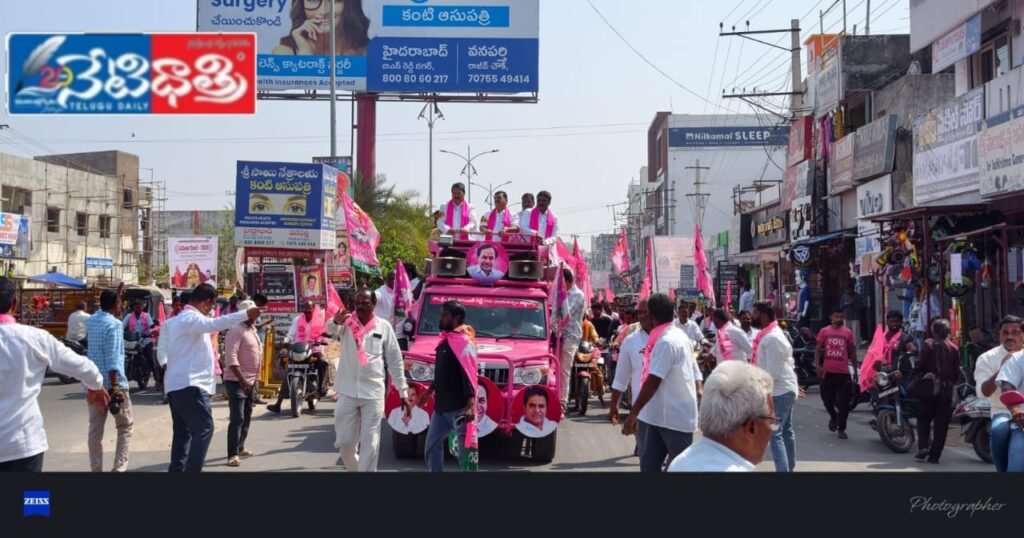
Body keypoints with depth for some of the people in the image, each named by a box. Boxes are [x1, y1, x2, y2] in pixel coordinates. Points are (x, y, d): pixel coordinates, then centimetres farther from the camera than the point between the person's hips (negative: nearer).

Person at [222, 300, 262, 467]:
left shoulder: (253, 330, 14)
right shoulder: (236, 330, -14)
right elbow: (231, 357, -23)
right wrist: (241, 379, -28)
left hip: (251, 381, 9)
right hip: (237, 381, -9)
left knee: (247, 418, 17)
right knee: (237, 419, -12)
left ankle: (240, 447, 29)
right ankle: (232, 454, -9)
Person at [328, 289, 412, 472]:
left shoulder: (384, 327, 2)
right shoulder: (347, 322, 0)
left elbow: (395, 361, 5)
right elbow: (331, 330, -24)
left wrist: (403, 392, 3)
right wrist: (336, 322, -48)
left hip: (373, 393, -1)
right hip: (347, 391, 1)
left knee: (370, 444, 0)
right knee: (344, 442, 6)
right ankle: (355, 467, 32)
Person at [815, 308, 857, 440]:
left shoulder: (848, 332, 5)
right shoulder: (824, 331, 4)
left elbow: (852, 351, 11)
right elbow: (818, 350, 5)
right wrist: (818, 366, -7)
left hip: (843, 372, 0)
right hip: (828, 371, 0)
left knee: (843, 402, 0)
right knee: (827, 398, 7)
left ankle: (841, 428, 11)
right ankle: (833, 416, 37)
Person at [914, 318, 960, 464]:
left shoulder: (928, 345, -6)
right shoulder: (954, 348, 3)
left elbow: (921, 365, -12)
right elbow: (957, 371, 6)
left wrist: (915, 375, 4)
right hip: (947, 389, 2)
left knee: (924, 419, 12)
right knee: (941, 424, 6)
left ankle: (923, 446, -7)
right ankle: (935, 454, 3)